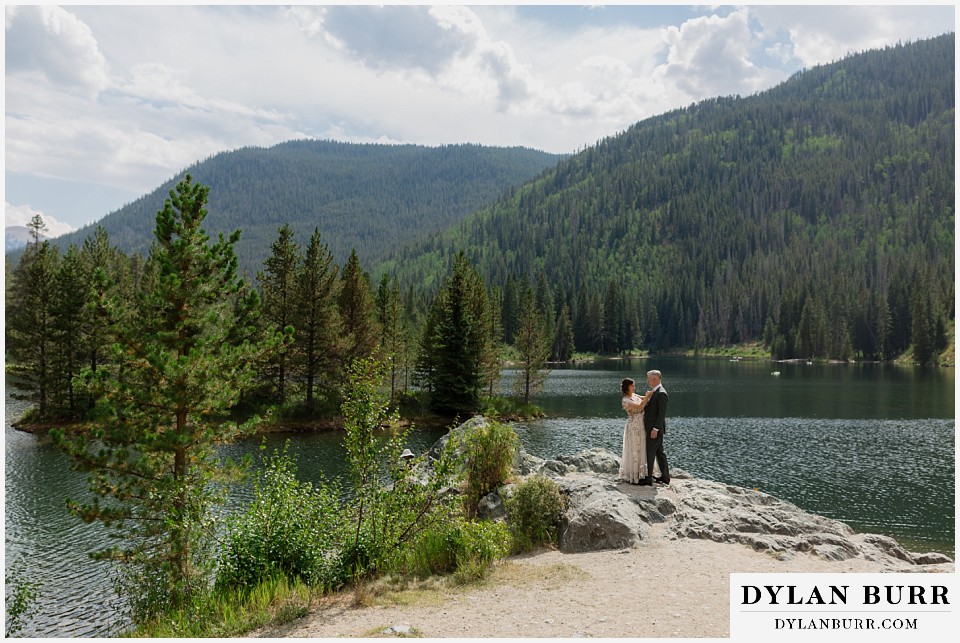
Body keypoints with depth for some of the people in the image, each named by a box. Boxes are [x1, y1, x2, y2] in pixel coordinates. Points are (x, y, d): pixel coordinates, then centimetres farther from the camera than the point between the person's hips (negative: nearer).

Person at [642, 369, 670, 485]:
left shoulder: (661, 393, -18)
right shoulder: (655, 392, 13)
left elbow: (662, 413, -21)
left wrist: (655, 429, -23)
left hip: (656, 428, -10)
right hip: (652, 428, 10)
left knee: (650, 453, -4)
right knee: (659, 452, 14)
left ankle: (648, 478, 1)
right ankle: (665, 477, 20)